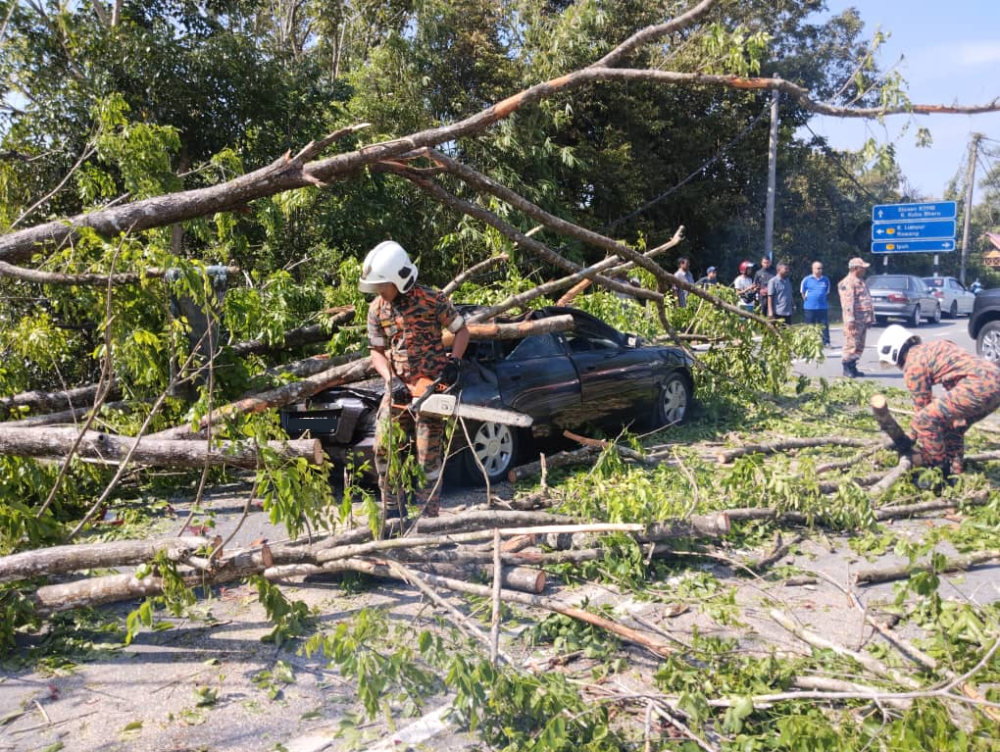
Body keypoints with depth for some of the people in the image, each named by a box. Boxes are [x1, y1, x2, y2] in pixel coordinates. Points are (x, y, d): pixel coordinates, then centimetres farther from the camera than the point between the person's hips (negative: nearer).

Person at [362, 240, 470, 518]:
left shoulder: (432, 300, -10)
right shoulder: (377, 309, 2)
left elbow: (462, 331, 2)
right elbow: (377, 352, 6)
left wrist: (454, 362, -12)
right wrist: (391, 379, -11)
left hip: (430, 387, -4)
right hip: (398, 388, 5)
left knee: (428, 454, -3)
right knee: (383, 447, 2)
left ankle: (428, 515, 8)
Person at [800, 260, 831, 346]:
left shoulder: (825, 279, 5)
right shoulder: (807, 280, -3)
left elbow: (827, 292, 18)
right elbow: (802, 292, 7)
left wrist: (823, 299, 10)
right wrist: (808, 300, 4)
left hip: (823, 307, 2)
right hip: (810, 307, -2)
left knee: (824, 325, 1)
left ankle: (826, 342, 7)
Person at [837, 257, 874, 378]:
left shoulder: (861, 282, 21)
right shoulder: (848, 282, -11)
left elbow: (867, 300, 25)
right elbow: (848, 303, -19)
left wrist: (871, 317, 21)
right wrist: (850, 319, -25)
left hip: (864, 319, 10)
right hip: (855, 320, -10)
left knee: (860, 346, 11)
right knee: (852, 344, -9)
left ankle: (853, 367, 18)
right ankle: (847, 368, -2)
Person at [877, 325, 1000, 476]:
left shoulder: (912, 364, 2)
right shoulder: (930, 349, 27)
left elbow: (922, 406, 7)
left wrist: (911, 440, 20)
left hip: (978, 385, -10)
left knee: (925, 420, -5)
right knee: (954, 426, 25)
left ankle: (939, 473, 4)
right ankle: (954, 472, 26)